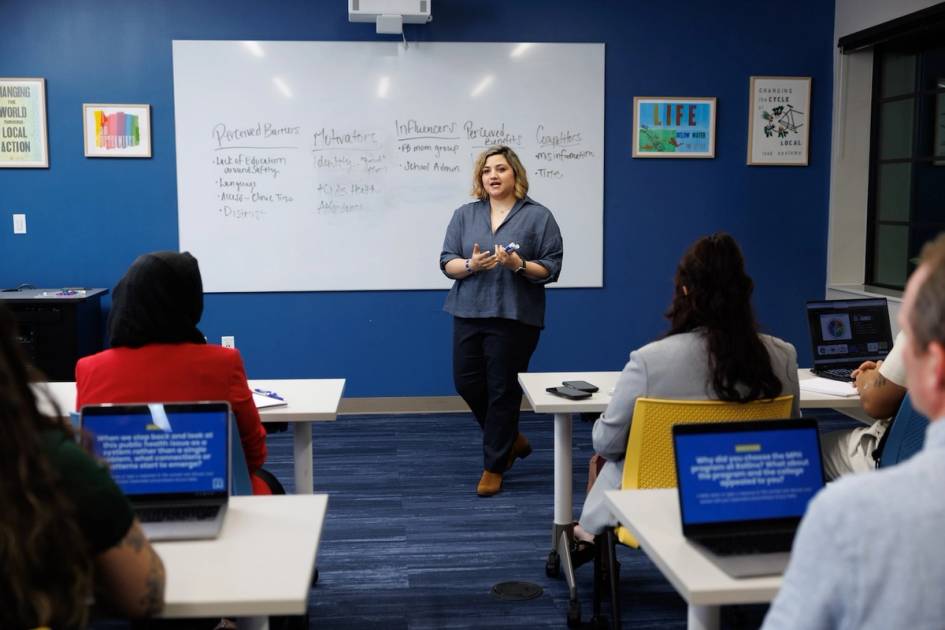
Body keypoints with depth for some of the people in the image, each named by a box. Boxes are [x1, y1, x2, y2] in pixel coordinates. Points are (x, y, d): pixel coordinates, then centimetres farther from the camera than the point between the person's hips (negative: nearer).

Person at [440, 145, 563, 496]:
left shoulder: (539, 216, -1)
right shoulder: (464, 215, 9)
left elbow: (551, 269, -4)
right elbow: (447, 263, 5)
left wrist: (519, 264, -20)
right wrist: (471, 264, -15)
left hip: (514, 318, -4)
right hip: (469, 314, 4)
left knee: (503, 391, 1)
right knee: (467, 383, 6)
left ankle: (494, 467, 16)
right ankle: (511, 439, 31)